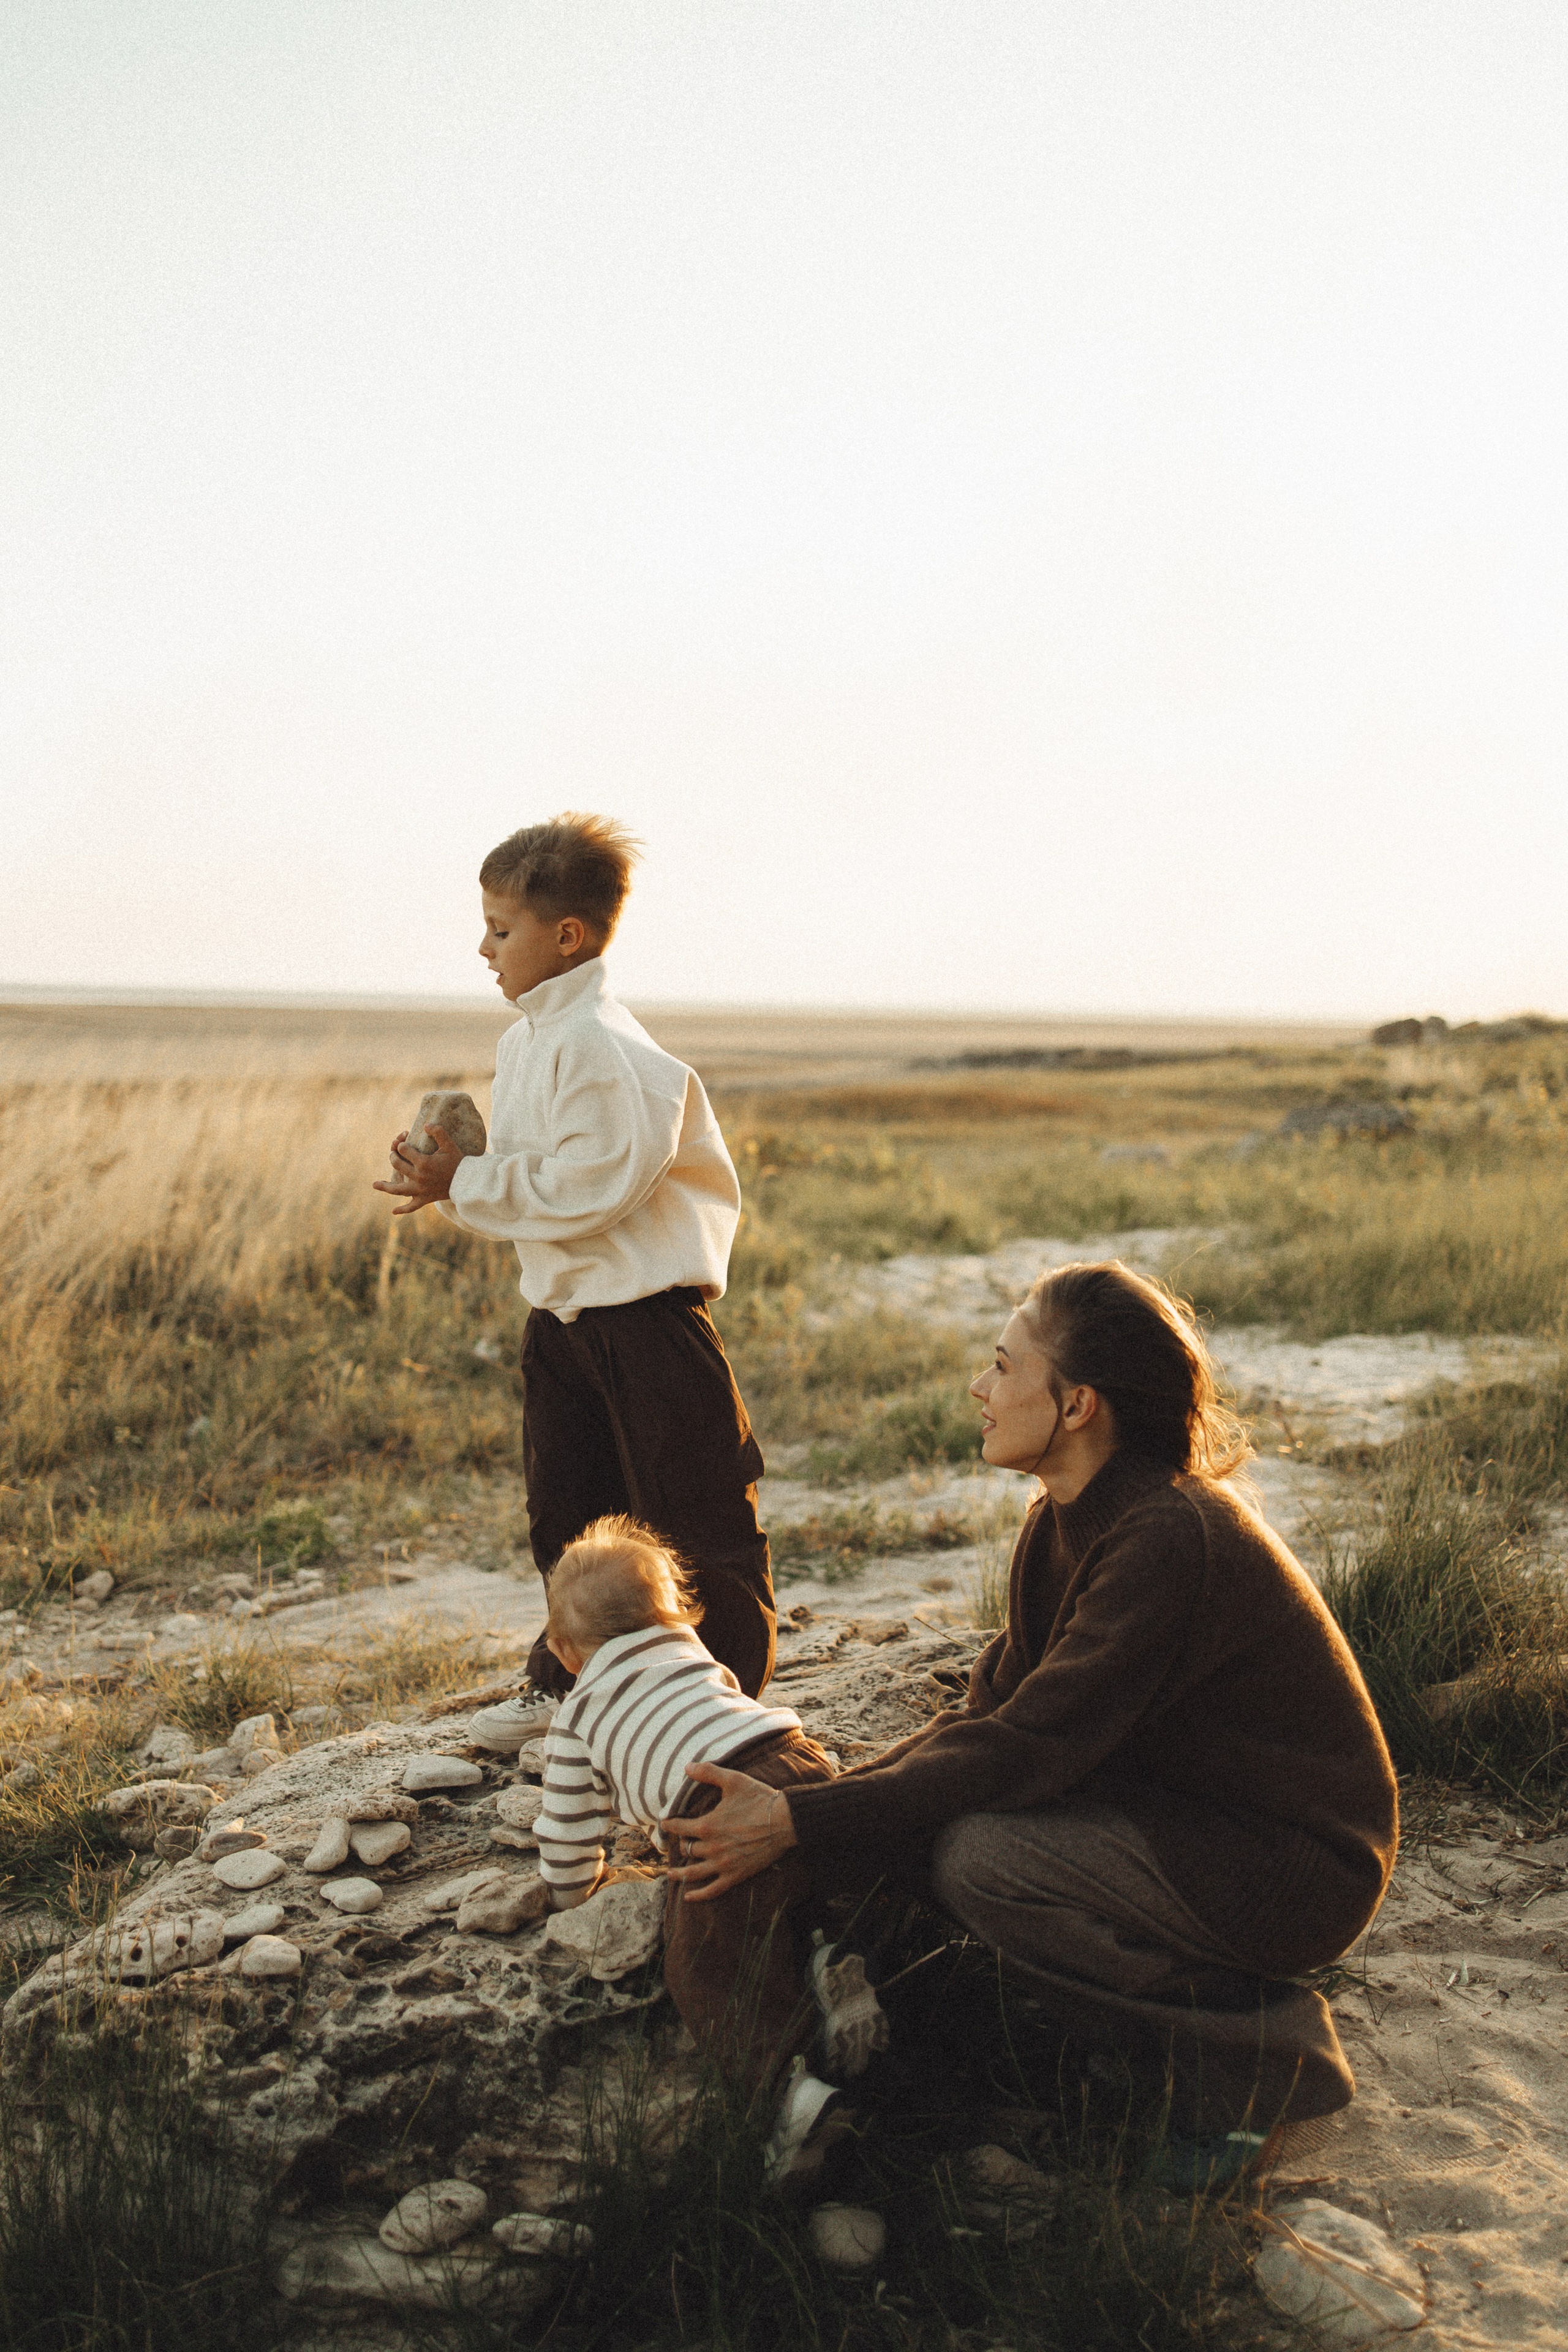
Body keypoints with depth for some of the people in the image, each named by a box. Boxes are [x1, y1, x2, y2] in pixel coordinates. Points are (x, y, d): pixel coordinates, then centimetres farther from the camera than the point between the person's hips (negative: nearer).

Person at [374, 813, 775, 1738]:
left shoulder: (601, 1045, -20)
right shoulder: (528, 1038, 12)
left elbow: (588, 1186, -24)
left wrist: (465, 1184, -16)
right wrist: (453, 1177, -1)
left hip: (648, 1312, -10)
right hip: (564, 1314, 10)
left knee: (695, 1514, 1)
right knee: (565, 1512, 19)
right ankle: (569, 1682, 35)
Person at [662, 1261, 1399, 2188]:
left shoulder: (1170, 1539, -28)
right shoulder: (1072, 1520, 1)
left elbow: (1028, 1750, -29)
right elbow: (1002, 1707, 3)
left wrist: (801, 1825, -28)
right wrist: (833, 1796, -8)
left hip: (1299, 1866, -9)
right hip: (1189, 1807, 9)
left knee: (978, 1857, -24)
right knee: (926, 1808, -3)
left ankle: (1257, 2053, -7)